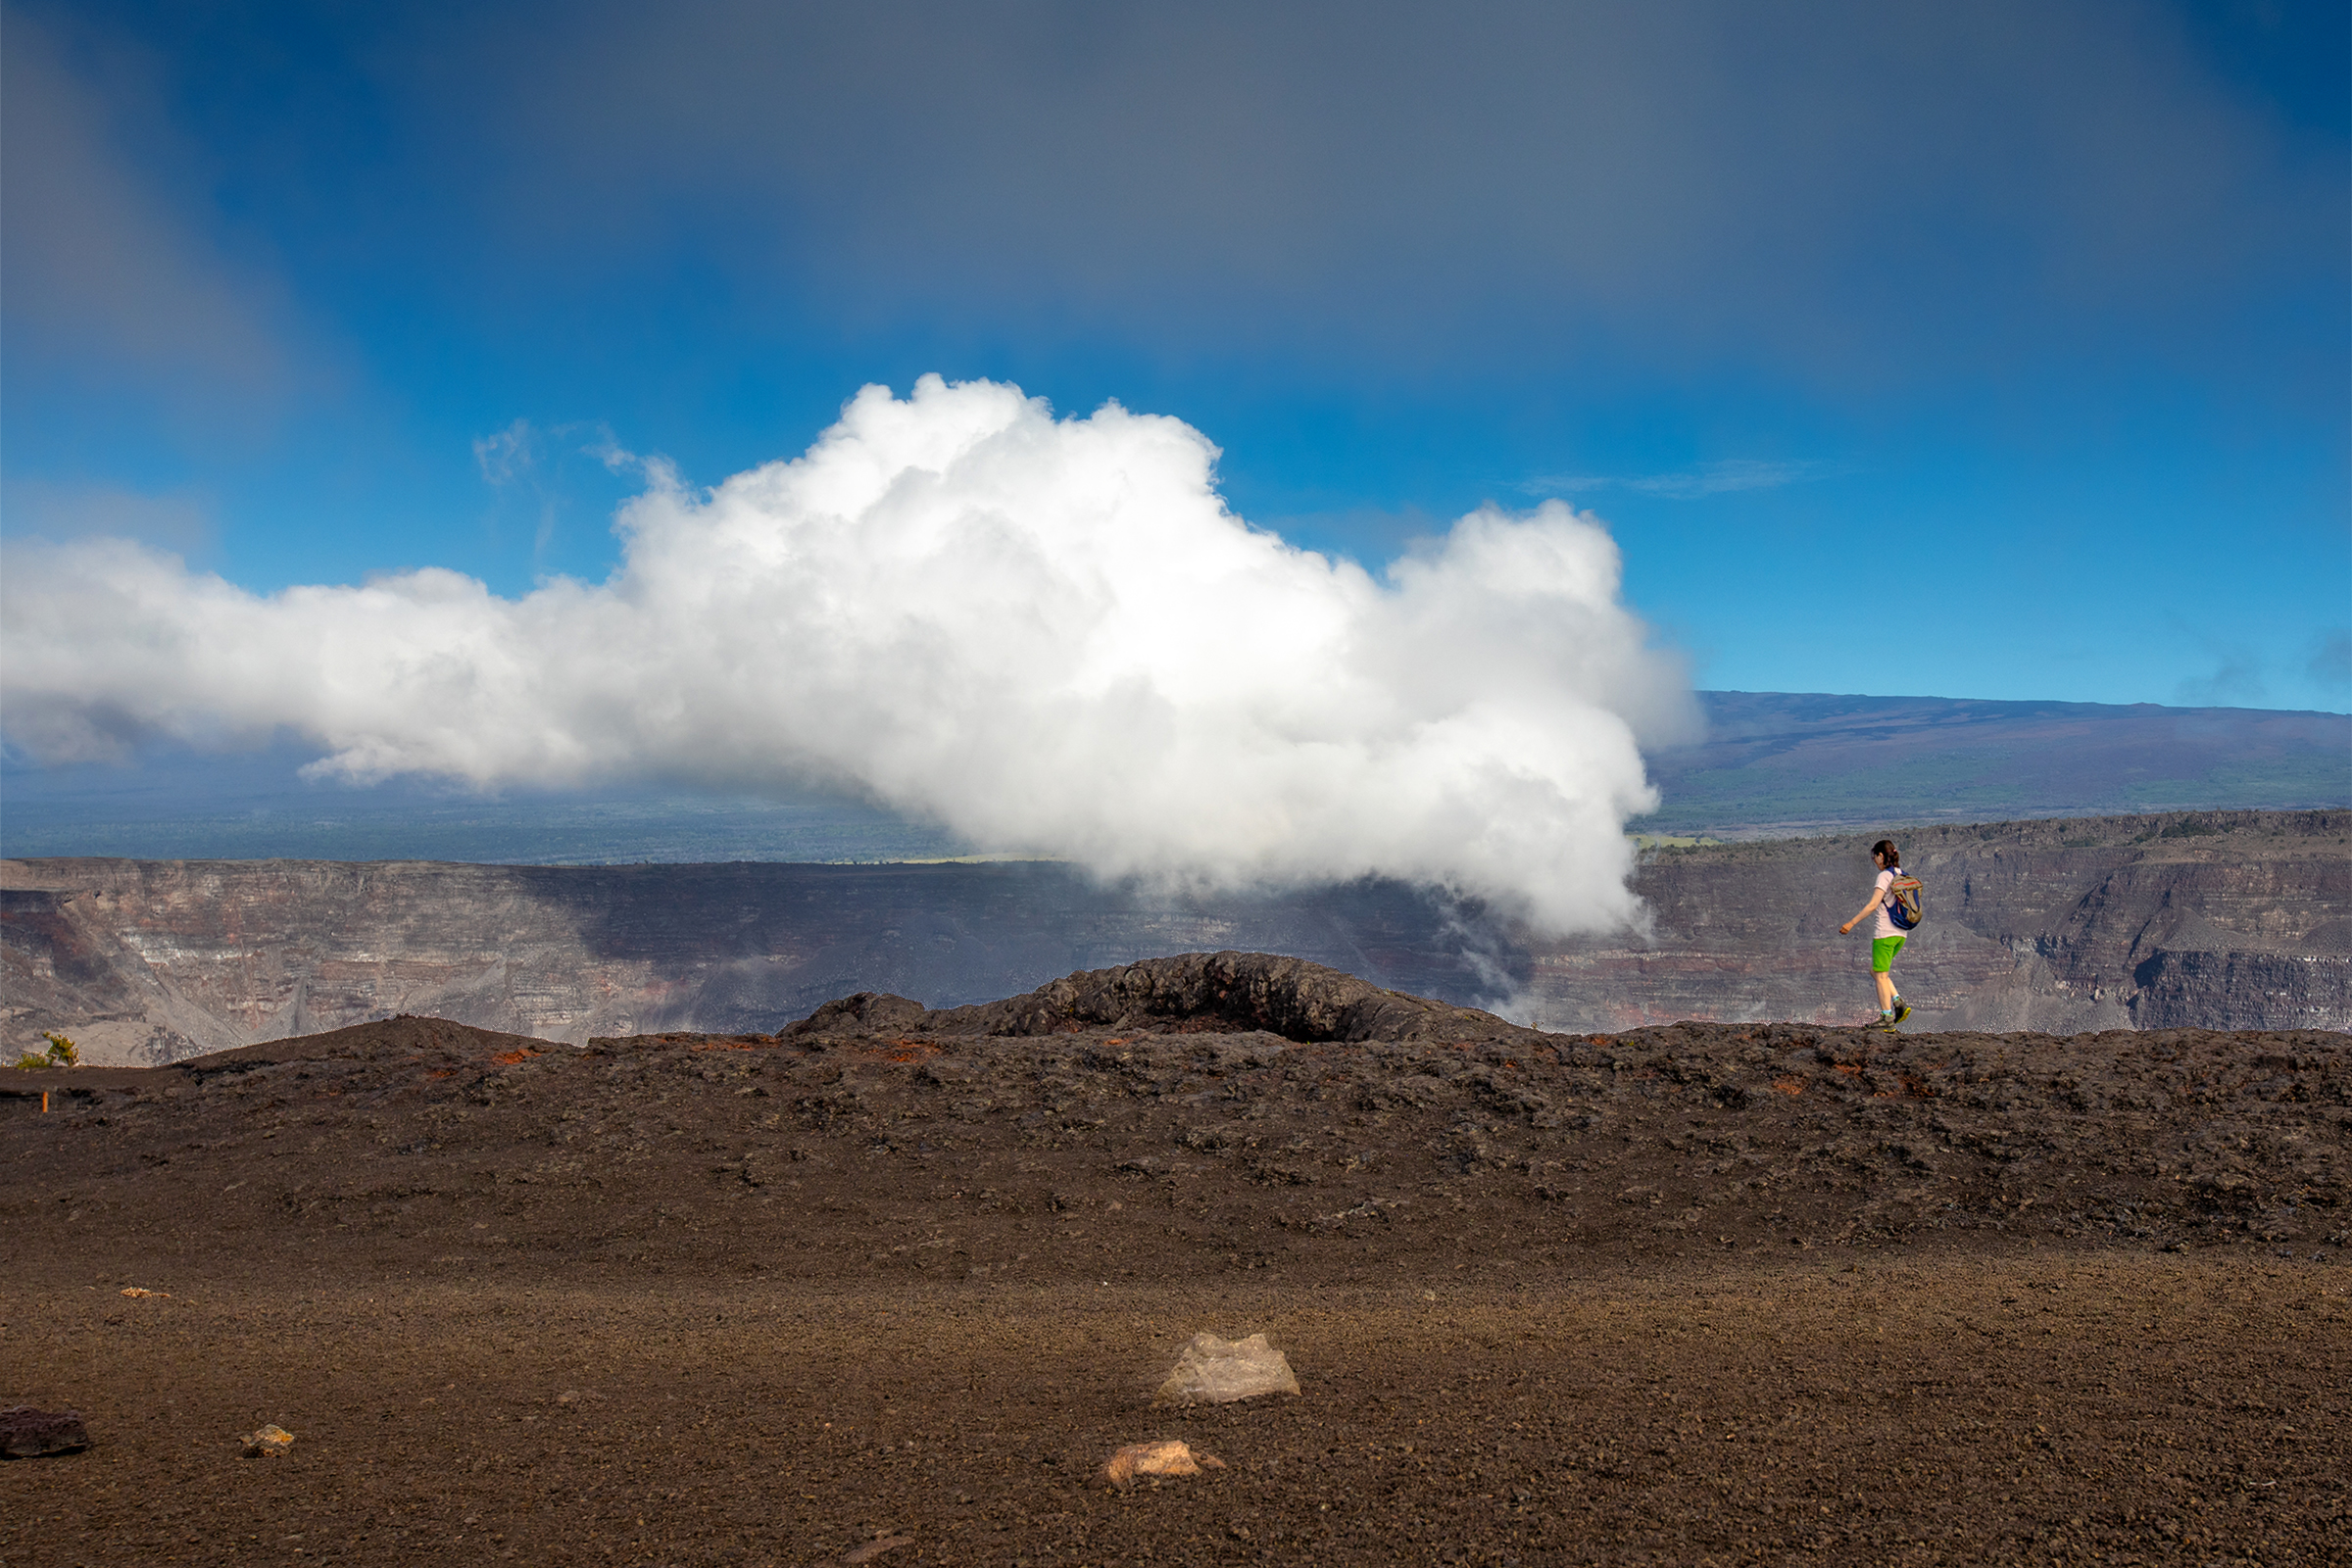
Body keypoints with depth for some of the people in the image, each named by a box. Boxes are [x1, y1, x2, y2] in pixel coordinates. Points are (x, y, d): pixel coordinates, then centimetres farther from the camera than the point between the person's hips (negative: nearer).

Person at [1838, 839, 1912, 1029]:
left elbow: (1873, 904, -19)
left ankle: (1887, 1017, 0)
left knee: (1881, 975, -1)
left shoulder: (1885, 876, -13)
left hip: (1885, 933, -8)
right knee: (1876, 971, 18)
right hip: (1900, 934, 8)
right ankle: (1899, 1003, 5)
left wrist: (1851, 923, -17)